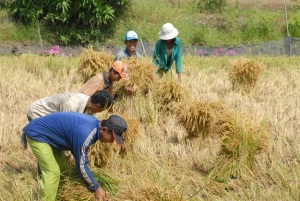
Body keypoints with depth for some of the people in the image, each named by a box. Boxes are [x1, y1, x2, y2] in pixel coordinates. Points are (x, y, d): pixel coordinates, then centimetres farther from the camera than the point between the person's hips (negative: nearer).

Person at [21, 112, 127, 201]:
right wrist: (96, 188, -16)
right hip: (36, 134, -10)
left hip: (46, 133, 10)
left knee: (60, 168, 15)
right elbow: (81, 165, -25)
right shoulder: (86, 133, -32)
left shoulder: (94, 124, -1)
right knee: (53, 172, -13)